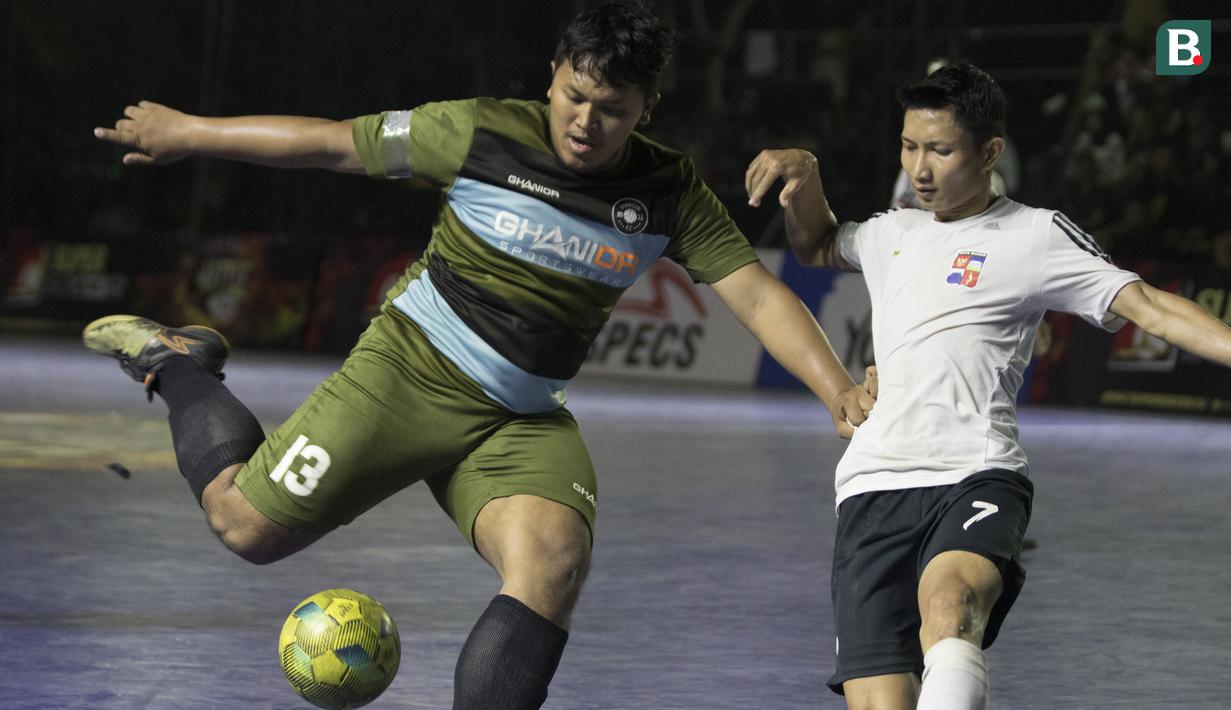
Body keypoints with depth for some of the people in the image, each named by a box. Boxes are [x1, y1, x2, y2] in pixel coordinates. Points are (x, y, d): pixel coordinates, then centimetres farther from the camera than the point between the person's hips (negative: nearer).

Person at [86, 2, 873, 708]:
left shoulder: (669, 193, -4)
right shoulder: (484, 134, -12)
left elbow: (758, 294, -7)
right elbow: (334, 143, -3)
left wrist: (839, 389, -23)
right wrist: (186, 132, 4)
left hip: (524, 422, 2)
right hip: (409, 374, -2)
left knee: (555, 562, -26)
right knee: (247, 523, -8)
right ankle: (176, 366, 23)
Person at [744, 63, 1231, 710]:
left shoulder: (1035, 236, 6)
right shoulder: (892, 233, 24)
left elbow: (1146, 306, -3)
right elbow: (817, 245, 45)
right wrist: (804, 177, 25)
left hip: (976, 479, -5)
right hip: (874, 487, 5)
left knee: (947, 604, -39)